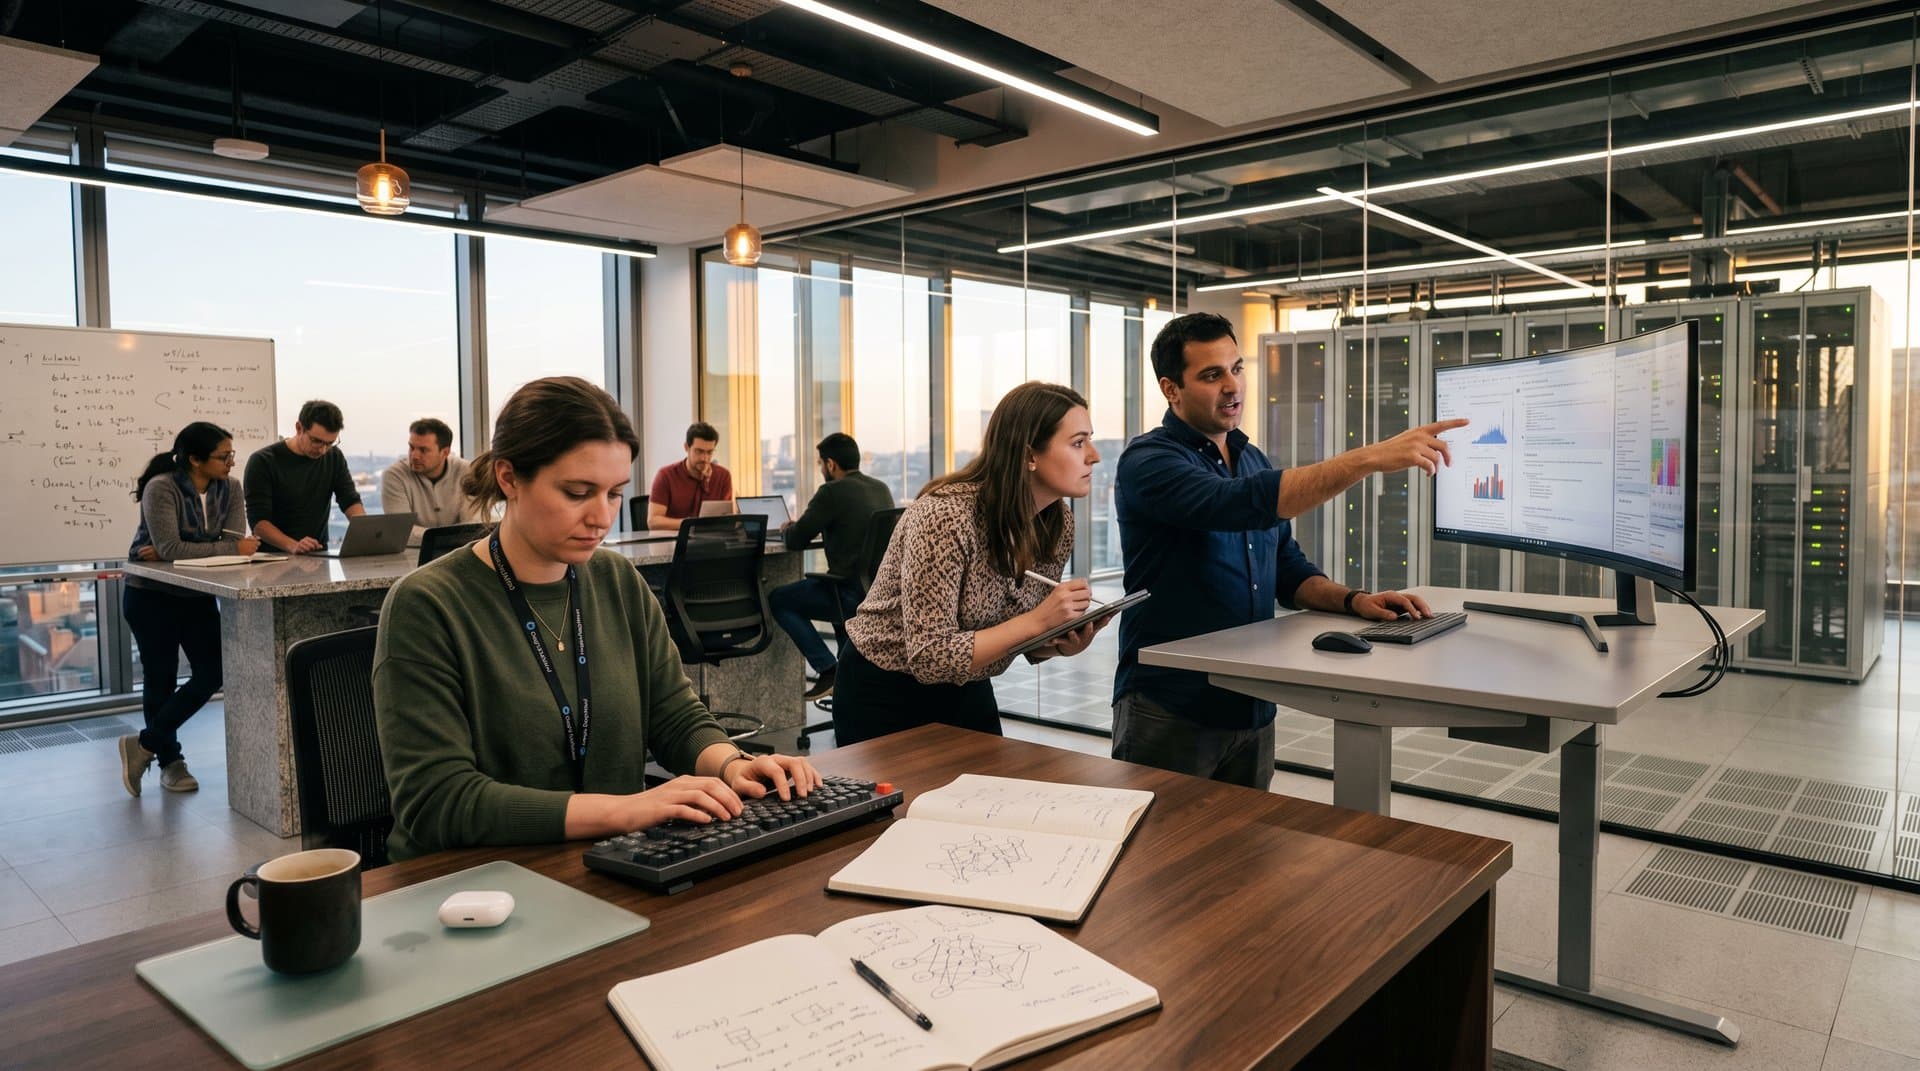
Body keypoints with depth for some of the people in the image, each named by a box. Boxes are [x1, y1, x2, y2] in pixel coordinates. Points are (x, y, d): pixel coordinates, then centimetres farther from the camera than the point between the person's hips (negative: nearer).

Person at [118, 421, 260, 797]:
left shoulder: (229, 488, -4)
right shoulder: (161, 488, -19)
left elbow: (235, 540, -13)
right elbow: (170, 548, -27)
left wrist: (174, 552, -21)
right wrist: (231, 549, -25)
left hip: (198, 596, 5)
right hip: (151, 596, -5)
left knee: (212, 673, -3)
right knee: (161, 677, 5)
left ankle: (145, 745, 12)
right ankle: (170, 762, 20)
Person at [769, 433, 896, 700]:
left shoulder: (833, 492, -12)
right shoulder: (881, 488, 12)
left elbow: (795, 541, -9)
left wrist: (787, 529, 15)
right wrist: (802, 526, 29)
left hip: (854, 594, -8)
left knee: (777, 599, 9)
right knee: (810, 584, 35)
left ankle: (829, 671, 2)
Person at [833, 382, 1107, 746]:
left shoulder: (1060, 523, -7)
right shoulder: (945, 515, -29)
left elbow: (1028, 643, 4)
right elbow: (931, 659, -30)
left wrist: (1064, 644, -17)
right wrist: (1035, 621, -33)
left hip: (968, 691, 6)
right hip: (886, 699, -6)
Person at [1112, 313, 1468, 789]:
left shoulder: (1253, 460, 12)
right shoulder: (1149, 461, -13)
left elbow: (1287, 569, 14)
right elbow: (1243, 504, -31)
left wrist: (1353, 600, -5)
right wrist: (1371, 457, -34)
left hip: (1252, 709, 7)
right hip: (1170, 713, -7)